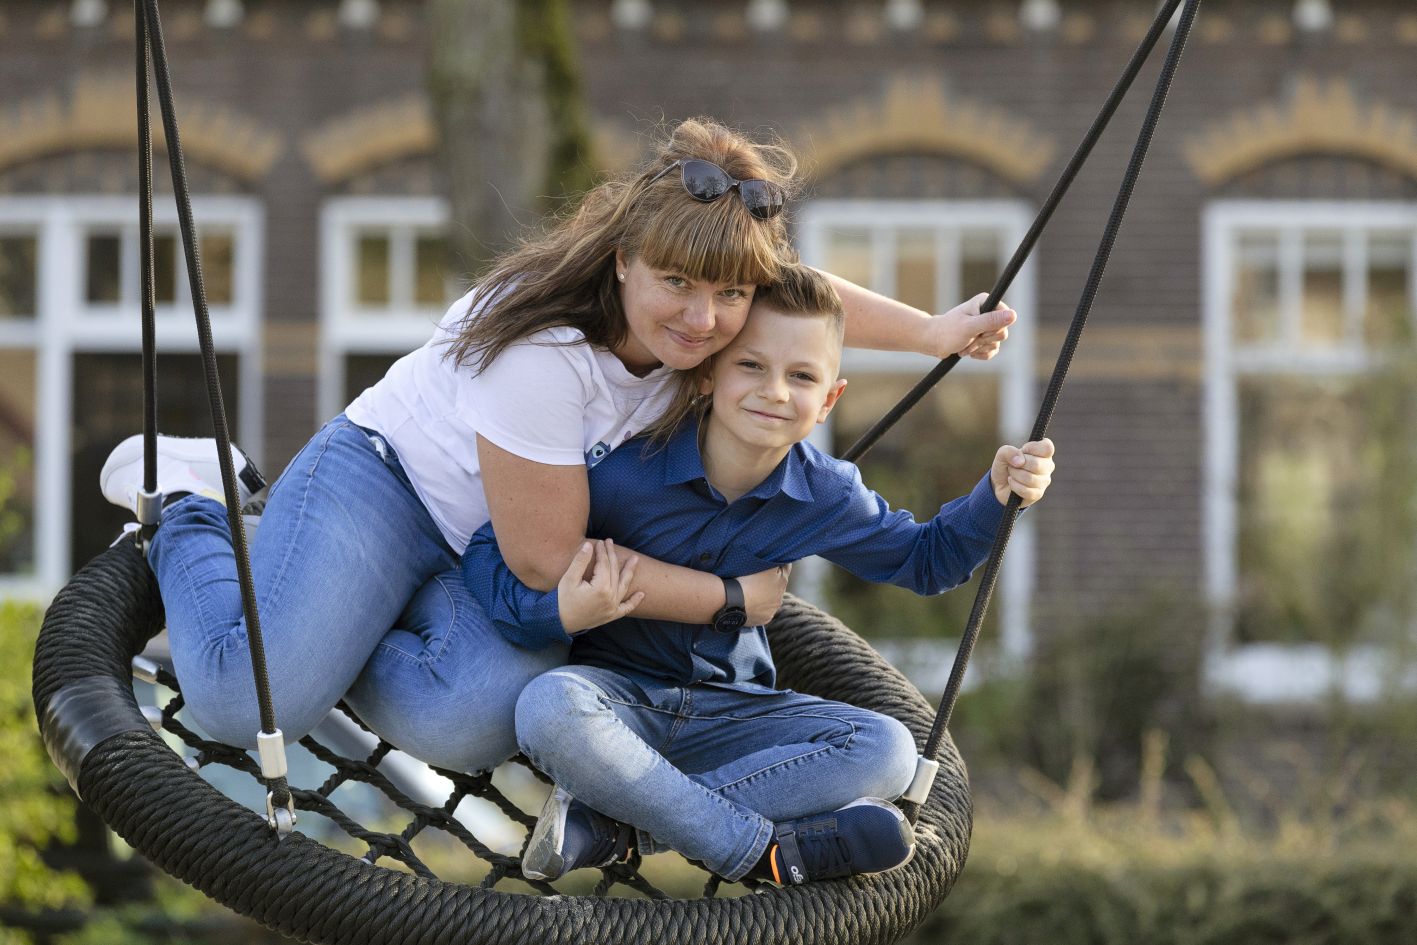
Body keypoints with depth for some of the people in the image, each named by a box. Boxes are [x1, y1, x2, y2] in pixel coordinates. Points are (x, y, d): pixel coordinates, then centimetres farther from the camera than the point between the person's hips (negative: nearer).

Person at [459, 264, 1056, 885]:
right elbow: (490, 552, -15)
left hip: (732, 711, 4)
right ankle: (762, 848, -29)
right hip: (621, 694, -4)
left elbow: (925, 559, 12)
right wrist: (556, 616, -35)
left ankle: (611, 820, -25)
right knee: (548, 707, -39)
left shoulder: (825, 496, -5)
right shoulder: (628, 472, -20)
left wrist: (998, 495, -5)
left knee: (886, 751, -19)